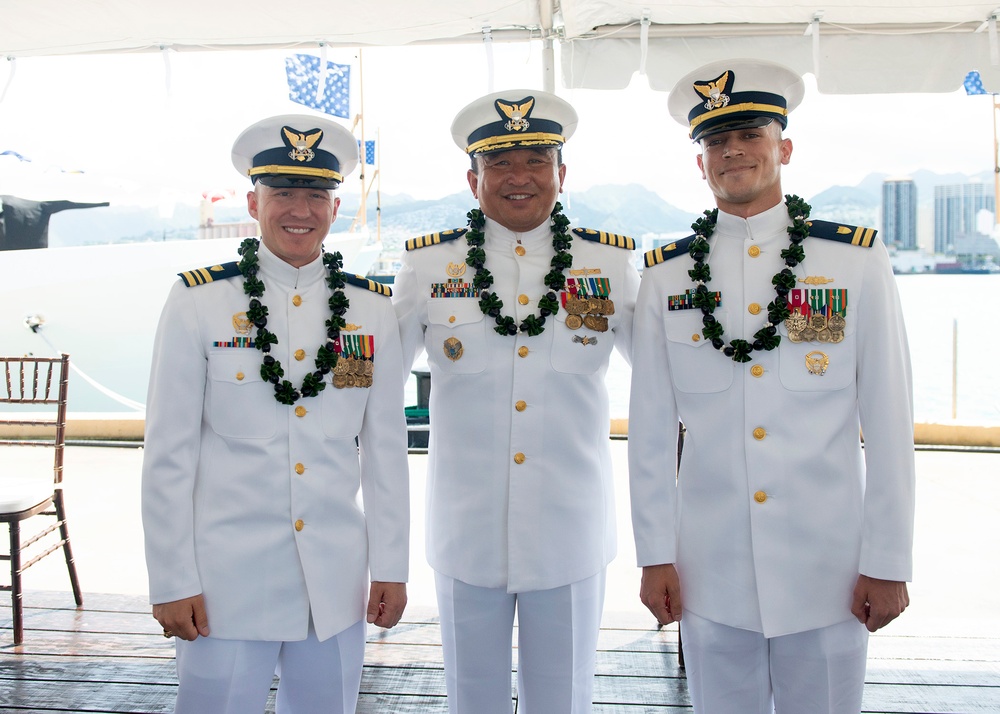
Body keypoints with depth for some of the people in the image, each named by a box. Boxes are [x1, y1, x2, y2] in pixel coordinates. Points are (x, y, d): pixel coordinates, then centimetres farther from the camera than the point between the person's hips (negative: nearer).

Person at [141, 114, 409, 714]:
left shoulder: (373, 309, 2)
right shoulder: (198, 302, -4)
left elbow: (387, 449, 5)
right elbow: (168, 455, -3)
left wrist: (391, 568, 5)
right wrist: (172, 581, -4)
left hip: (337, 580, 3)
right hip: (227, 579, -2)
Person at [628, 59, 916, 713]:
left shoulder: (857, 260, -1)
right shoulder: (666, 276, 2)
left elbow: (889, 422, -1)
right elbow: (651, 428, 3)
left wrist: (889, 562, -1)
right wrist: (655, 557, 3)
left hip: (828, 572, -1)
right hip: (710, 572, 1)